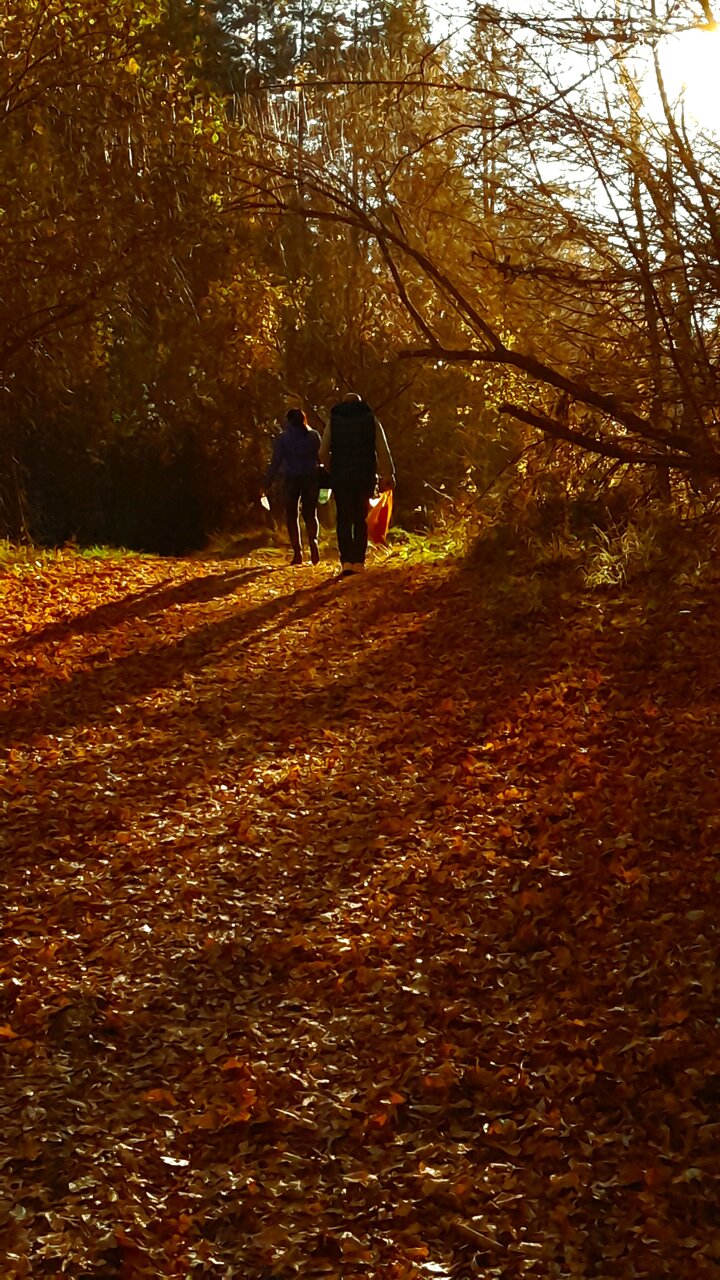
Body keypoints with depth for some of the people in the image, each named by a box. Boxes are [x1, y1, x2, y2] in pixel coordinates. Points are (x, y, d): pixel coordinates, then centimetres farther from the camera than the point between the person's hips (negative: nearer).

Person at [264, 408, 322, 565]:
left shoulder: (282, 438, -5)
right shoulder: (314, 436, 3)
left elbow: (276, 462, -7)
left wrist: (267, 482, -2)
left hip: (291, 479, -2)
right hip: (311, 478, 2)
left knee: (292, 515, 7)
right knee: (310, 513, 10)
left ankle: (297, 552, 0)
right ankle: (313, 540, -17)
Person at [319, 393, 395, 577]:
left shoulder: (333, 423, 7)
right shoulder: (371, 420, 7)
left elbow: (323, 453, 1)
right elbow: (383, 450, -1)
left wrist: (332, 471, 16)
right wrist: (388, 475, 1)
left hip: (341, 477, 0)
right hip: (366, 477, 0)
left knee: (344, 519, 3)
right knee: (361, 519, 8)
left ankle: (346, 561, -10)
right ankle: (359, 562, 4)